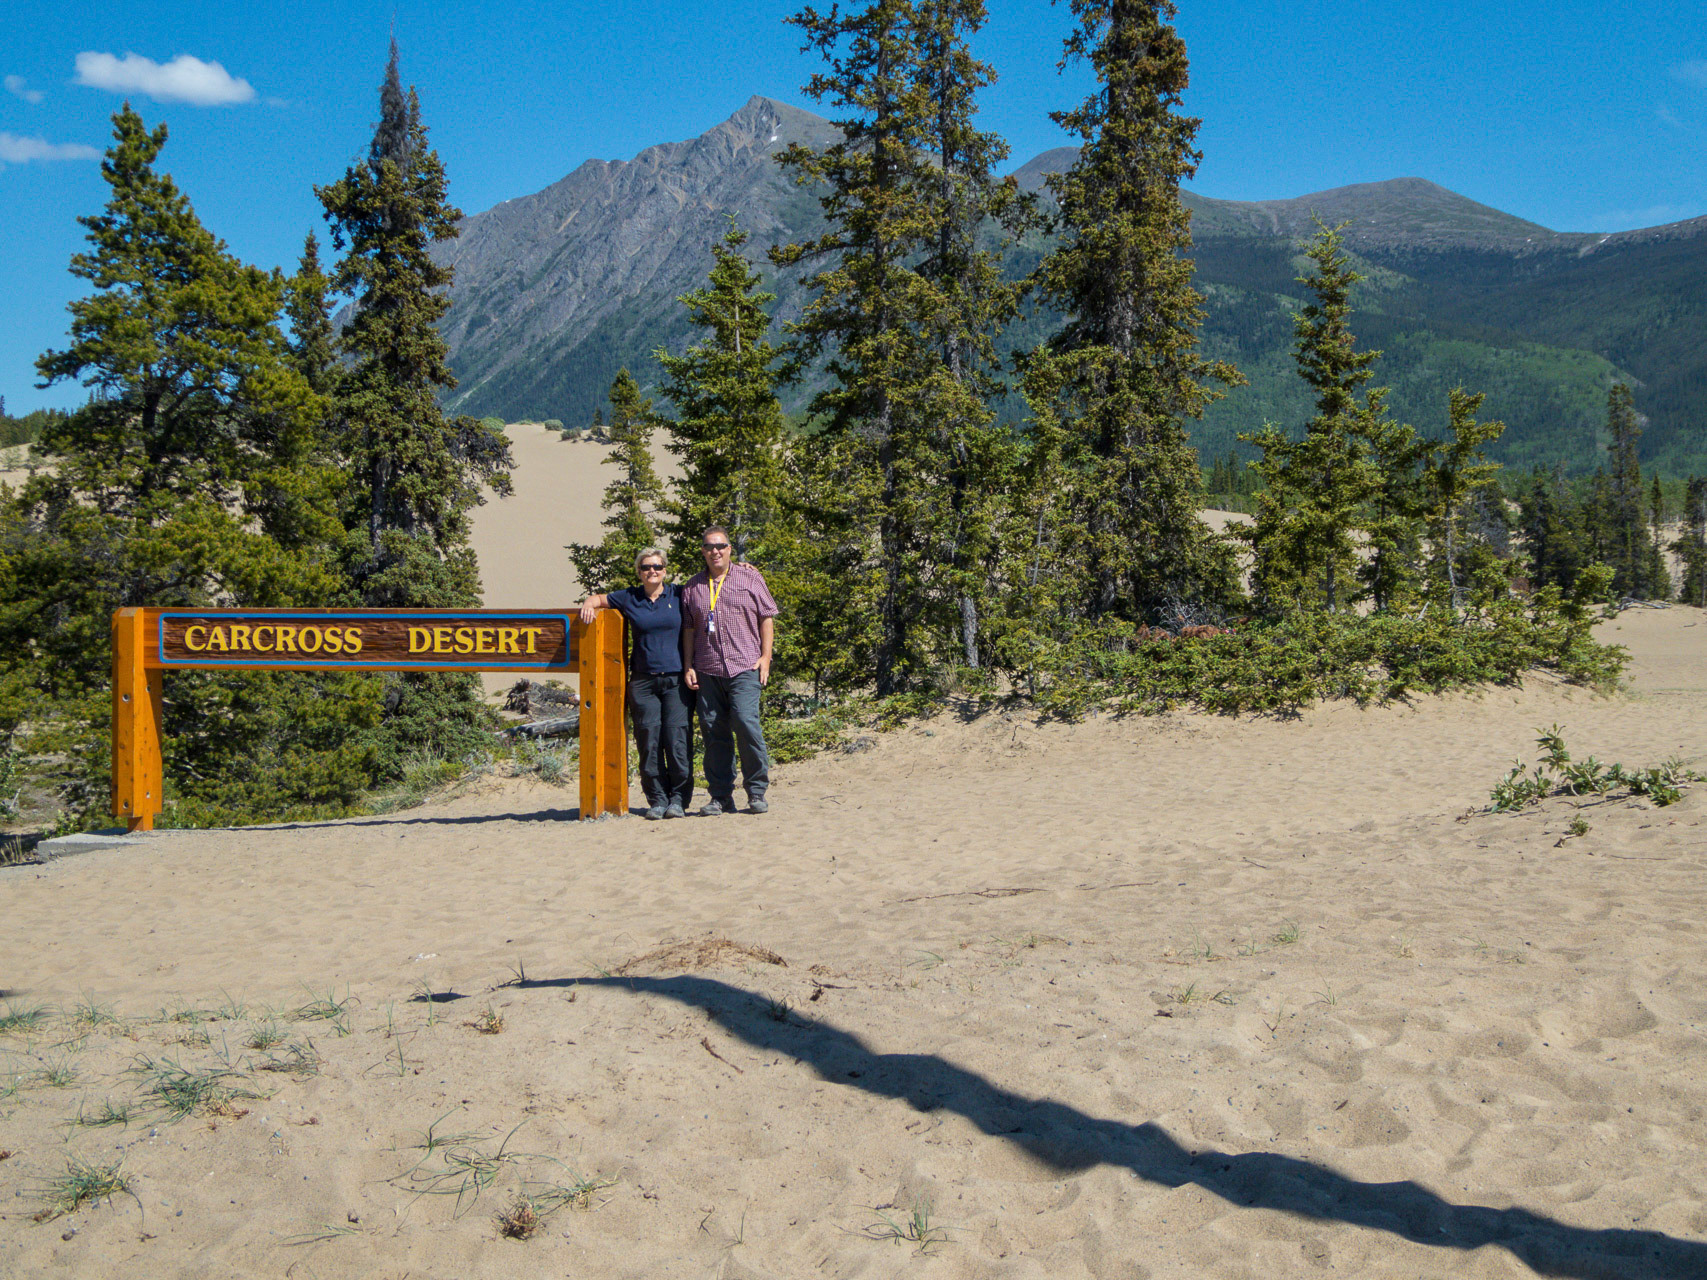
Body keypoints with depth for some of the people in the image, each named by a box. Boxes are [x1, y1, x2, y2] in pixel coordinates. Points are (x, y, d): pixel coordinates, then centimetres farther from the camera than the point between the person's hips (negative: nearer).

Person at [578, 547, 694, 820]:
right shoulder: (629, 598, 12)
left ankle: (679, 799, 0)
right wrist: (588, 604, 2)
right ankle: (657, 800, 5)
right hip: (643, 681, 1)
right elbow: (598, 599, 23)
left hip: (677, 679, -1)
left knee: (678, 739, -7)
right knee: (649, 742, -2)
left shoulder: (679, 595, 8)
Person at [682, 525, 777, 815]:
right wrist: (688, 667, 8)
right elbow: (688, 629, 16)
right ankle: (721, 796, 9)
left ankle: (757, 792, -2)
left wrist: (765, 656, 0)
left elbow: (766, 618, 9)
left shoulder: (750, 578, 9)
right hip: (707, 671, 3)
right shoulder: (693, 587, 14)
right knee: (714, 732, 1)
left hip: (744, 668, -3)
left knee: (746, 724, -14)